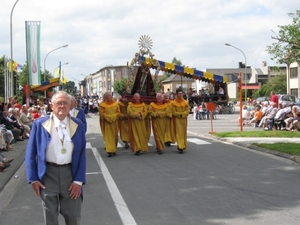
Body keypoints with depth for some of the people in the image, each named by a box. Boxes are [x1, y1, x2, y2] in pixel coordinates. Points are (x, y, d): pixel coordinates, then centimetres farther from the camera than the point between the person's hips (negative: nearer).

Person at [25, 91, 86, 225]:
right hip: (47, 174, -1)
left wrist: (79, 180, -5)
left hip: (70, 173, 1)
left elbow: (82, 154, 1)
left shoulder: (78, 125, 1)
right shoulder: (39, 124, -3)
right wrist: (33, 178, -4)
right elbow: (30, 153, 1)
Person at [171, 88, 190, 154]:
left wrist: (182, 114, -17)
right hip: (177, 120, -3)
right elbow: (173, 112, -8)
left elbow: (187, 111, -2)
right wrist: (181, 114, -14)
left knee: (183, 133, 8)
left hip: (184, 120, 3)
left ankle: (183, 146, 19)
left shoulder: (185, 103, 5)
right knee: (178, 133, -7)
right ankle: (180, 147, -10)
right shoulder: (173, 103, -4)